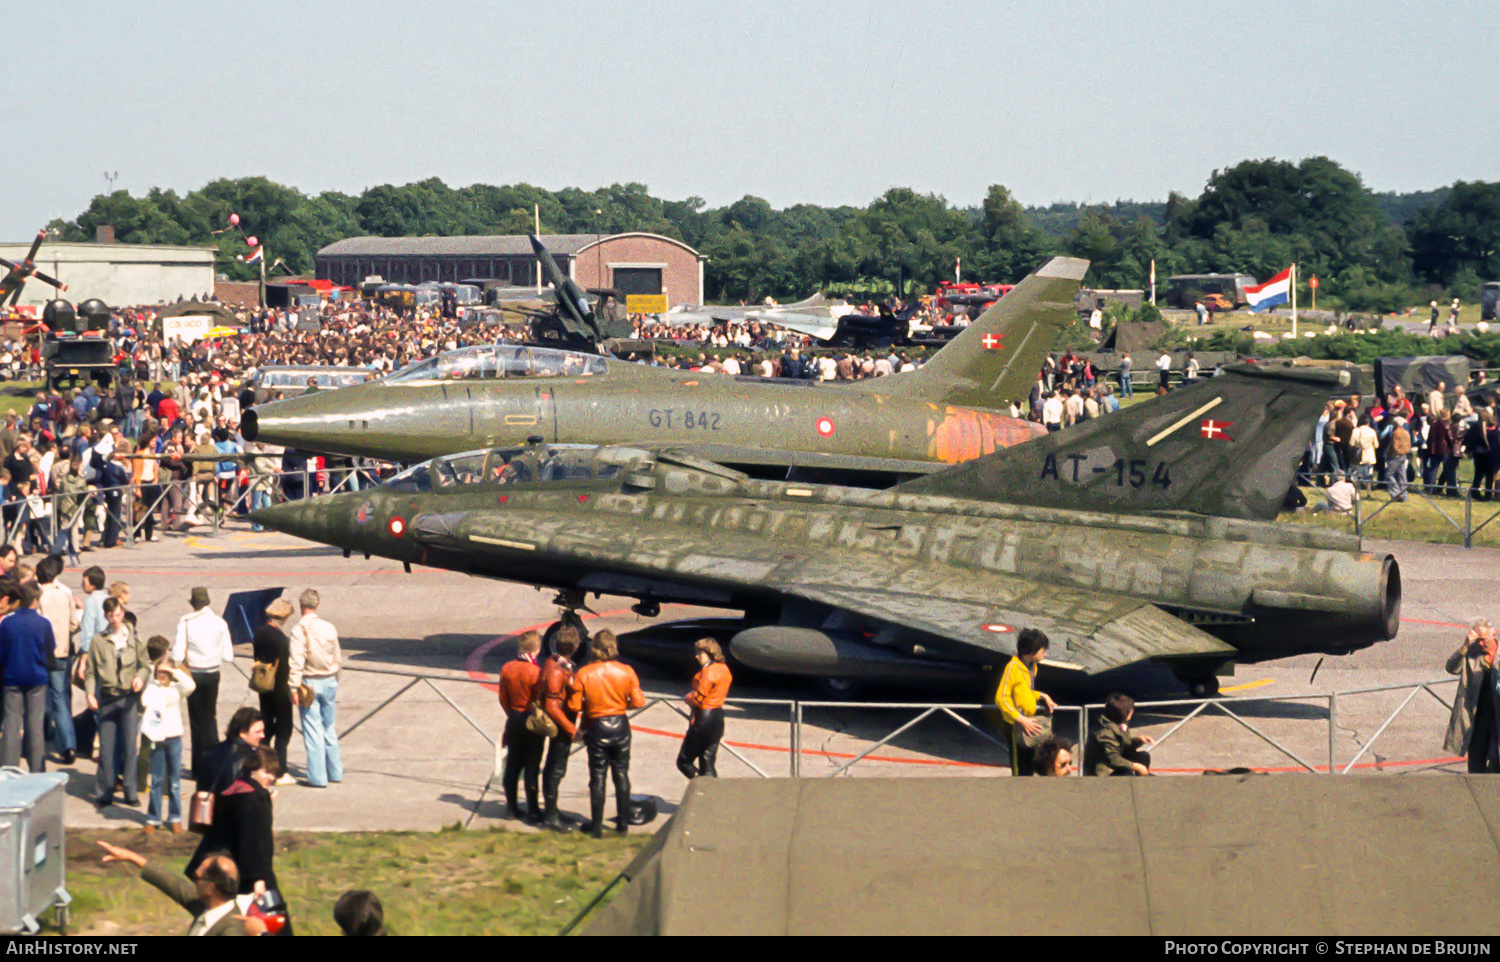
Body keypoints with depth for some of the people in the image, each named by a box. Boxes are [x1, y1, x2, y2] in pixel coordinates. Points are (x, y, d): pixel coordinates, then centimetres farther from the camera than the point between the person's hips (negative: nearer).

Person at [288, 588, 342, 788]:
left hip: (310, 682, -5)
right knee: (330, 728, 17)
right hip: (330, 681, 5)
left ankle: (317, 776, 0)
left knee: (313, 731, -1)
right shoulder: (329, 628, 1)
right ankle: (335, 771, 24)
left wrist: (294, 687, -16)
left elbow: (297, 662, -19)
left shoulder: (300, 630, -14)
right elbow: (338, 658, 9)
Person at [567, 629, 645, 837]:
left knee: (597, 777, 6)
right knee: (621, 775, 13)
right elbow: (639, 702, -7)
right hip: (620, 727, 1)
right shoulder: (626, 672, -10)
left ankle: (597, 827, 9)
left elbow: (574, 706, -12)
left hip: (596, 728, -1)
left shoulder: (583, 674, -13)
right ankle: (623, 824, 18)